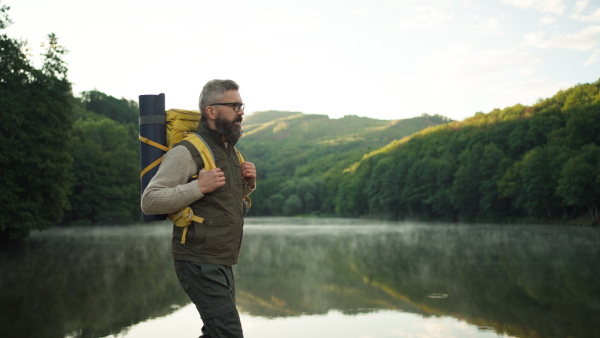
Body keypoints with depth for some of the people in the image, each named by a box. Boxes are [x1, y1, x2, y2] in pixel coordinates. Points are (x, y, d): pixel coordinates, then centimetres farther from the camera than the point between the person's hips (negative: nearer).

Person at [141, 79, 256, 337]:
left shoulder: (229, 150, 14)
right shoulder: (188, 152, -13)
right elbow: (149, 202, -18)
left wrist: (247, 184, 7)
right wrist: (199, 187, -24)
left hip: (221, 264, 9)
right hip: (200, 264, -9)